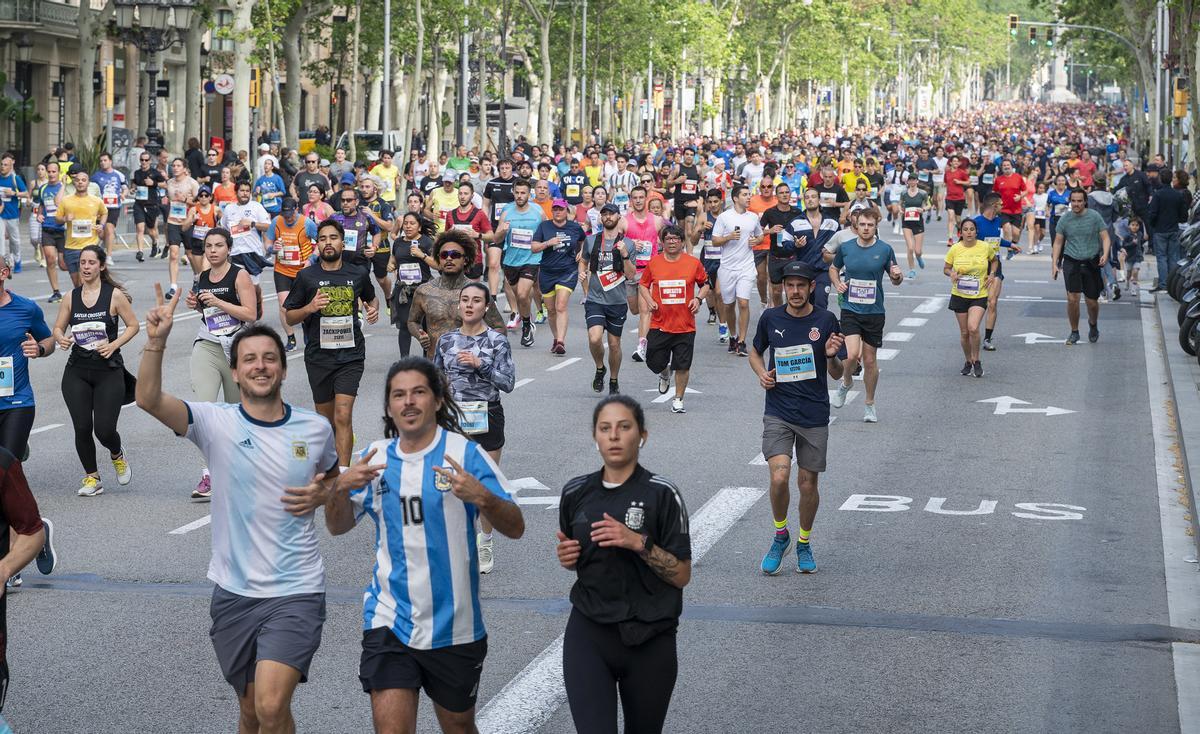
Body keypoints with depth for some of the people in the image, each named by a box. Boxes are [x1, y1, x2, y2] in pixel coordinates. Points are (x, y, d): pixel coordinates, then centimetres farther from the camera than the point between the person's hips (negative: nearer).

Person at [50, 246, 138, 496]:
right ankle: (92, 478, 14)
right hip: (77, 371, 3)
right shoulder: (71, 297, 5)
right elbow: (58, 327, 13)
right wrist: (61, 338, -11)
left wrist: (114, 344, -14)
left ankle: (117, 455, 27)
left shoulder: (114, 295, -4)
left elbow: (133, 325, 1)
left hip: (109, 371, -3)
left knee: (104, 429, -8)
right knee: (82, 427, -5)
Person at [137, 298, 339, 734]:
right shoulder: (216, 423, -5)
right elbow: (148, 399, -22)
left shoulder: (316, 428, 0)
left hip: (296, 592, -1)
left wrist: (322, 495, -2)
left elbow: (334, 477, 21)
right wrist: (156, 342, -37)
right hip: (234, 593, 1)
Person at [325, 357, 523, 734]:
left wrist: (481, 497, -29)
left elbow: (515, 528, -9)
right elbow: (337, 526, 11)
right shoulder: (376, 457, 4)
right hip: (390, 620, 1)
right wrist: (342, 488, -10)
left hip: (454, 626, -1)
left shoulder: (465, 453, -6)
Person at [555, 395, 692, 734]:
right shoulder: (575, 493, 4)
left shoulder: (661, 494, -8)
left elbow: (682, 575, -8)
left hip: (648, 640, -2)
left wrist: (639, 542, -21)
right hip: (588, 634, 2)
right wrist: (567, 557, -2)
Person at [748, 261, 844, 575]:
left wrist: (832, 356, -19)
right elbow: (756, 351, 19)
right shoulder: (771, 318, 0)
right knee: (779, 477, -17)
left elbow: (837, 374, 3)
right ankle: (780, 536, 8)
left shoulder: (826, 321, -3)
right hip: (778, 413, 0)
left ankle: (804, 542, 31)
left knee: (808, 484, 7)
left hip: (814, 416, 0)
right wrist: (762, 373, -2)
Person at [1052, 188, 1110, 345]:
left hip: (1091, 262, -1)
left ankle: (1093, 325, 36)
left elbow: (1105, 237, -1)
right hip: (1071, 261, 1)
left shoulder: (1094, 217, -3)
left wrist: (1105, 254, -19)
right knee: (1072, 298, -13)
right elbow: (1058, 243, 8)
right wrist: (1054, 264, 0)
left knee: (1092, 301, 4)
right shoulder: (1065, 219, 2)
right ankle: (1074, 332, 3)